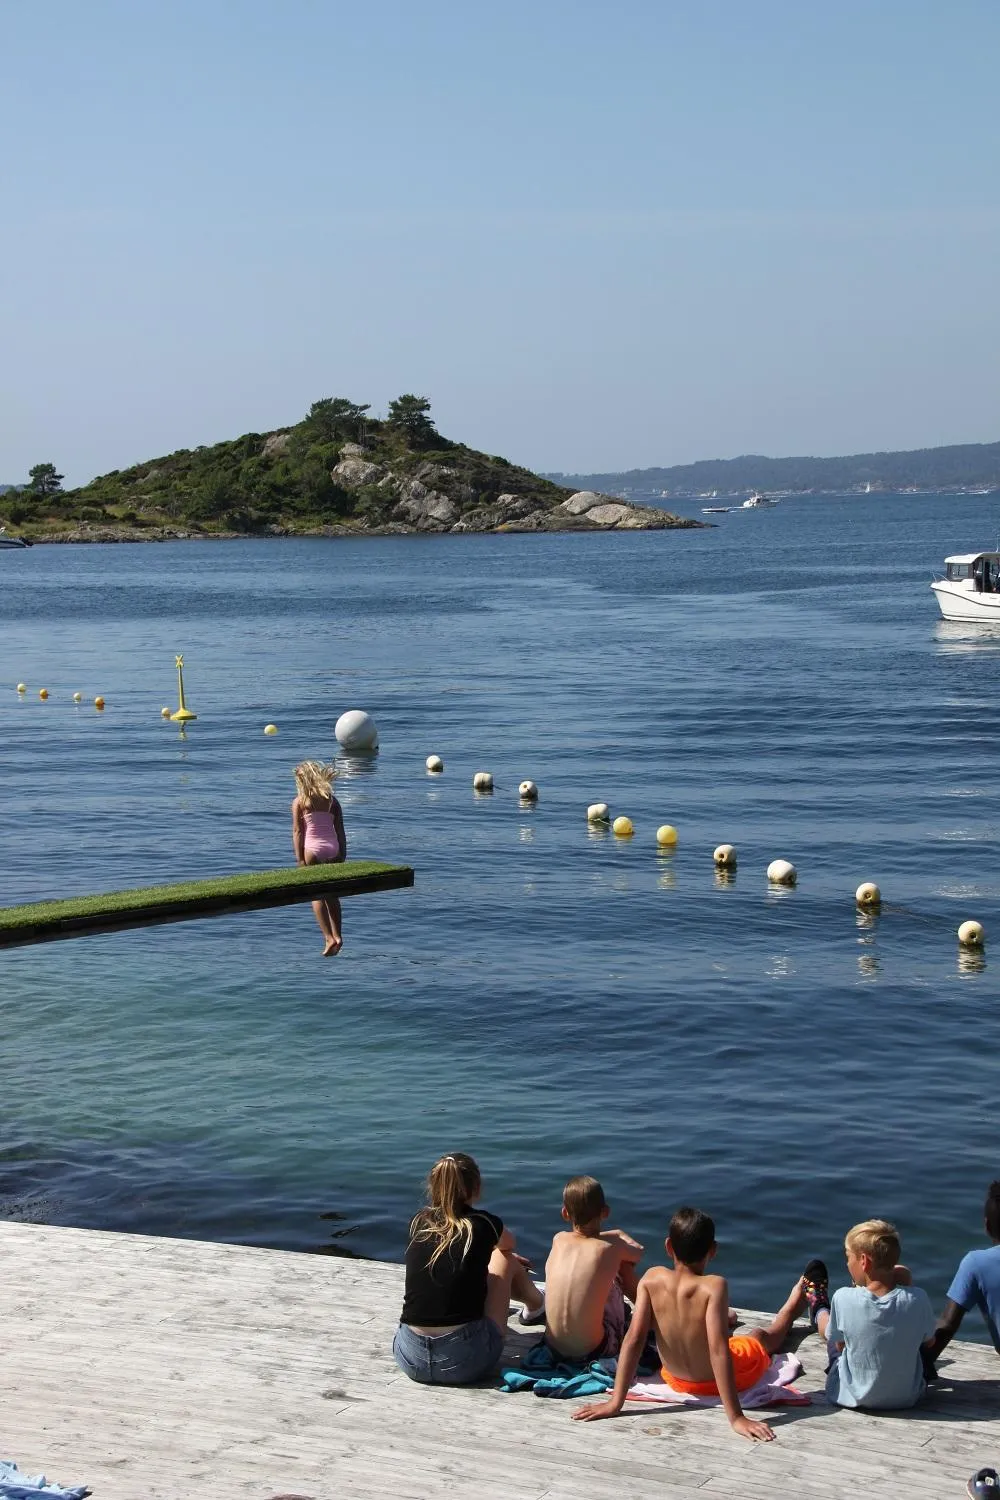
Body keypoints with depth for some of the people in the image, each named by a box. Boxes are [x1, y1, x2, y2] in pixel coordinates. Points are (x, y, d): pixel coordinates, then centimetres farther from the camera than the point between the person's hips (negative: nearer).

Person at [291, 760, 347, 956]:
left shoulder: (299, 802, 0)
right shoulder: (332, 801, 10)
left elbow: (297, 832, -5)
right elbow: (340, 831, 7)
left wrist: (299, 858, -4)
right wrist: (342, 855, 12)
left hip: (312, 849, -4)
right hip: (333, 849, 4)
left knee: (317, 896, 0)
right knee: (331, 895, 14)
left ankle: (329, 938, -10)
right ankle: (337, 935, 8)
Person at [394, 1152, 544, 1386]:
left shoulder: (419, 1223, 4)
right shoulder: (482, 1224, -5)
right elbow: (508, 1244, 22)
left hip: (411, 1360, 3)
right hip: (466, 1361, -3)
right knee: (504, 1259, 19)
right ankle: (535, 1305, 50)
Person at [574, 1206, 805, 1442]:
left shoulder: (652, 1279, -23)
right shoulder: (714, 1287, -34)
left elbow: (634, 1338, -24)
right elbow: (719, 1351, -37)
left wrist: (615, 1403, -21)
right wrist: (736, 1418, -36)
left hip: (677, 1381, 3)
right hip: (722, 1379, -3)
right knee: (761, 1336, 32)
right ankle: (794, 1303, 64)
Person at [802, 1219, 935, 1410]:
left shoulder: (844, 1299, -25)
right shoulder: (918, 1299, -20)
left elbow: (839, 1344, -7)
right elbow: (929, 1343, -2)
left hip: (852, 1397, -2)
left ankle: (818, 1310, 63)